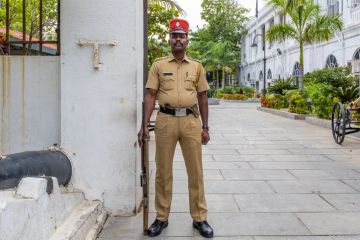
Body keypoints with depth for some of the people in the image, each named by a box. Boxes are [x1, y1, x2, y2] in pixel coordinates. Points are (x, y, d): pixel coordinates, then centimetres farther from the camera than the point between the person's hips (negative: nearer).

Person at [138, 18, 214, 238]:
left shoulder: (197, 66, 10)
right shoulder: (159, 65, 6)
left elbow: (202, 98, 11)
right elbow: (151, 96, 3)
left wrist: (205, 127, 7)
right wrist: (145, 125, -5)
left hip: (191, 120, 1)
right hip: (165, 120, -1)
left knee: (195, 171, 5)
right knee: (163, 171, 7)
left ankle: (200, 218, 17)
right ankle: (162, 217, 20)